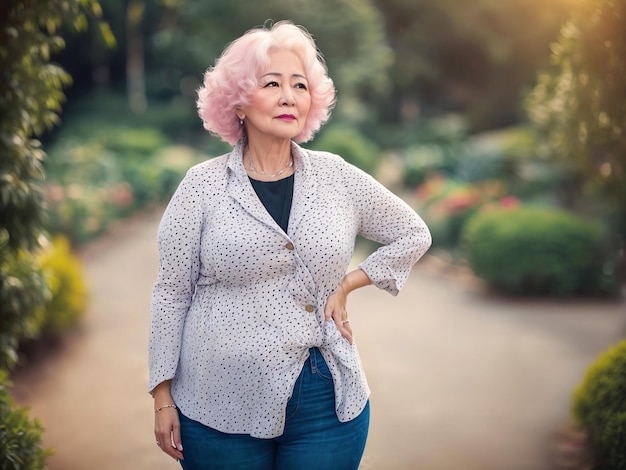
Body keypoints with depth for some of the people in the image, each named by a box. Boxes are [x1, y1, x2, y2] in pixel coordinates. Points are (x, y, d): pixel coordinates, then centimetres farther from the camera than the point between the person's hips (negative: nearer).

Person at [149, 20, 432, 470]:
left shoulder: (337, 178, 2)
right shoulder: (203, 186, -4)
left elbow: (414, 235, 13)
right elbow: (171, 294, -1)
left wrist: (348, 284, 2)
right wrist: (163, 397, -1)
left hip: (326, 403, 2)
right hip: (223, 409, -1)